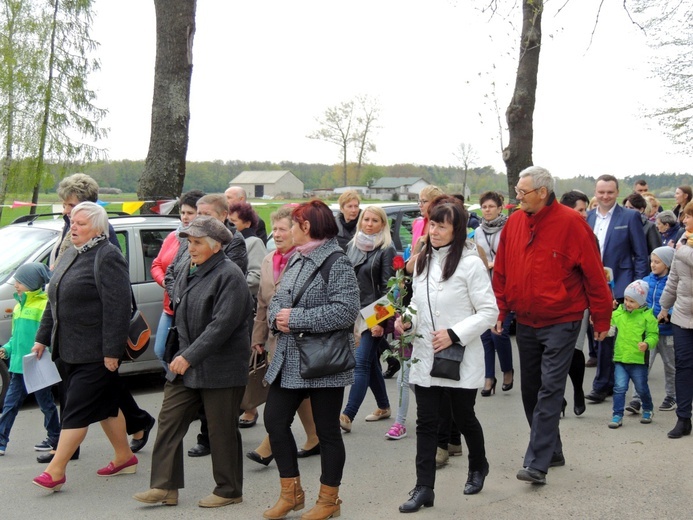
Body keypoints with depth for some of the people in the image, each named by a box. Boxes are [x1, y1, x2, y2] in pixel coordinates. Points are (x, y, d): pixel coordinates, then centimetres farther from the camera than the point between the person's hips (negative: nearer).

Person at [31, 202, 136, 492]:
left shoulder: (107, 257, -14)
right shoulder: (69, 255, 14)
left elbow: (118, 307, -20)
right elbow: (54, 301, 21)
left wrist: (111, 351, -22)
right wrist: (43, 338, 18)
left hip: (95, 352, -9)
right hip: (70, 349, 9)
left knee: (77, 409, -5)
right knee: (105, 405, 16)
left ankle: (56, 470, -3)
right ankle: (125, 458, 26)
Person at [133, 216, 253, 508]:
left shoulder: (229, 276, -15)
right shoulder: (189, 273, 11)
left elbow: (222, 325, -23)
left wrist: (190, 356, -24)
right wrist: (175, 355, 15)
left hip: (220, 368, -8)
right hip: (185, 365, 8)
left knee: (222, 430, 3)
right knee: (169, 421, 4)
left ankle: (228, 490, 17)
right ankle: (164, 487, 11)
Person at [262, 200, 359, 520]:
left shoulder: (336, 263, -14)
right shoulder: (296, 260, 13)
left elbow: (346, 310, -24)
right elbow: (277, 300, 17)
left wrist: (296, 318, -22)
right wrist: (276, 316, -8)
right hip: (289, 361, 8)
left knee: (327, 430, 5)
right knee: (274, 420, 8)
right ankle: (291, 492, 23)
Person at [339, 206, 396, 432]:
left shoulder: (386, 250, -7)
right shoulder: (352, 246, 11)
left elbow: (388, 287, -11)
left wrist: (381, 320, -17)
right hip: (354, 312, 6)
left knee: (362, 363, -11)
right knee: (371, 362, 15)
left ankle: (347, 415, -14)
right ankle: (384, 407, 28)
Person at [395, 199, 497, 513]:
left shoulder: (470, 263, -13)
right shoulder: (423, 261, 7)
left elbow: (489, 312, -12)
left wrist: (455, 334, -20)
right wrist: (408, 321, -3)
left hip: (460, 358, -5)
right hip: (425, 356, 5)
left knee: (464, 417, 13)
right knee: (426, 423, 4)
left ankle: (478, 467, 39)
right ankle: (424, 488, 10)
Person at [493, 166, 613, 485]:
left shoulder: (570, 223, -13)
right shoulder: (514, 223, 2)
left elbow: (594, 274, -10)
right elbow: (501, 272, 9)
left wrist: (601, 319, -6)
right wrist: (499, 311, 6)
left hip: (561, 322, -6)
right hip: (525, 322, 6)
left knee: (549, 390, -9)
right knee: (530, 390, 12)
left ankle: (537, 463, -9)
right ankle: (551, 451, 28)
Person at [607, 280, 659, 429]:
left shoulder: (647, 316, -6)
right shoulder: (618, 313, 4)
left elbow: (653, 335, -8)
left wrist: (647, 344, -27)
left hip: (639, 360, -2)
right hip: (620, 359, 3)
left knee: (642, 389, 13)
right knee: (619, 387, -5)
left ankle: (648, 410, 37)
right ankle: (617, 416, 1)